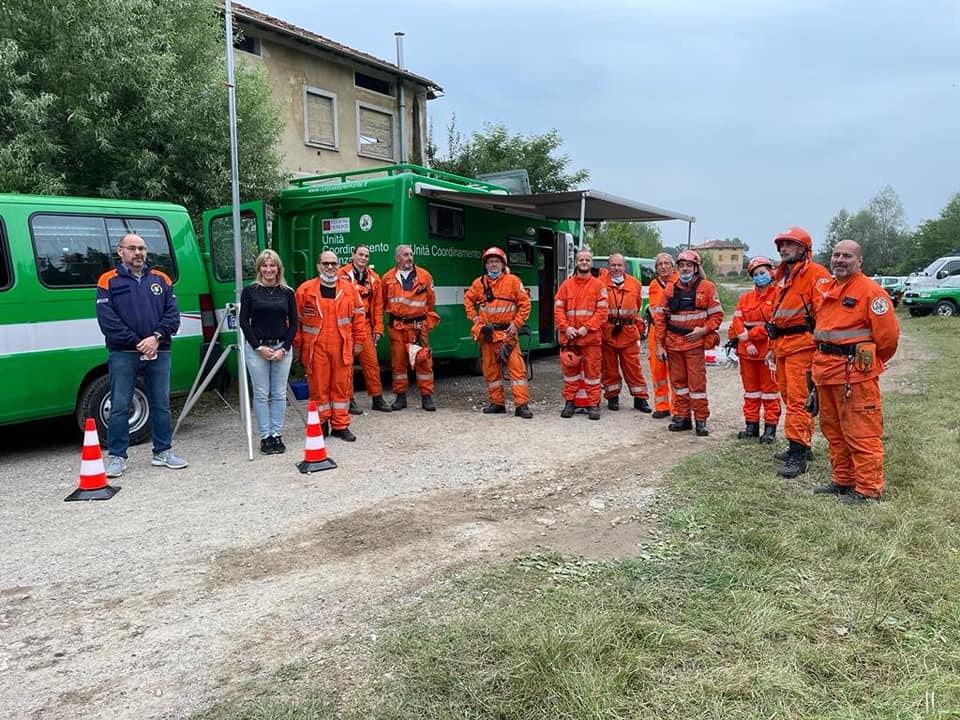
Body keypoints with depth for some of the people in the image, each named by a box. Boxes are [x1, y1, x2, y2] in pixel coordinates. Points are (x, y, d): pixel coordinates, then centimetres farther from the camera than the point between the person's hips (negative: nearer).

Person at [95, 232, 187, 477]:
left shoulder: (161, 279, 10)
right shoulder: (109, 281, 1)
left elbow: (173, 314, 4)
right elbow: (107, 320, -7)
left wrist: (156, 337, -12)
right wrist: (138, 343, -13)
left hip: (159, 352, 3)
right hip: (123, 354, -3)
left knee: (161, 404, 10)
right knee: (119, 406, 1)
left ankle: (162, 452, 21)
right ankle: (117, 457, 10)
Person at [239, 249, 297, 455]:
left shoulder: (287, 292, 5)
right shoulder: (250, 291, 1)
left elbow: (293, 323, 5)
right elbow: (244, 321, -1)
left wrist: (284, 348, -6)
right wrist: (259, 347, -9)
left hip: (282, 348, 2)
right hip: (256, 348, -1)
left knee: (279, 394, 5)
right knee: (261, 394, 3)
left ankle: (277, 434, 15)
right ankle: (265, 436, 11)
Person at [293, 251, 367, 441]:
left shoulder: (348, 288, 6)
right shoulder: (305, 290, 0)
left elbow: (359, 315, 12)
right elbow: (296, 319, 4)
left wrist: (358, 340, 10)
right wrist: (296, 345, 5)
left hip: (342, 347, 2)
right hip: (315, 347, -2)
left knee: (342, 385, 6)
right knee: (318, 386, 4)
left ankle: (340, 425, 16)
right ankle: (321, 424, 19)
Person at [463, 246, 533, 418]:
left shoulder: (513, 281, -1)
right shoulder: (479, 283, 8)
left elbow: (525, 303, 0)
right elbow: (468, 299, 22)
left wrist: (516, 323, -7)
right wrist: (473, 317, 9)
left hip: (507, 332, -4)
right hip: (486, 332, 4)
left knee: (516, 366, -10)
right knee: (490, 369, 9)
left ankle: (522, 405, -7)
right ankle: (497, 403, 20)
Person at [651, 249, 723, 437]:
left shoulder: (706, 287, 1)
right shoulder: (670, 289, 8)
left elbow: (717, 314, 2)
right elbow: (659, 317, 8)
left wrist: (704, 329, -14)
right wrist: (659, 344, 3)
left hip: (695, 342, -3)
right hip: (673, 342, 3)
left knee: (697, 382, -3)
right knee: (678, 381, 9)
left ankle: (701, 420, 7)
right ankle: (682, 417, 19)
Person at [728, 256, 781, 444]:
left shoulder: (777, 295, -4)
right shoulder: (745, 298, 12)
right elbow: (738, 322, 3)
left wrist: (750, 335, -13)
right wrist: (747, 343, -11)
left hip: (768, 349, -5)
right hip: (747, 350, 5)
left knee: (769, 389, 2)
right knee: (750, 389, 12)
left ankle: (770, 427, 7)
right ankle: (751, 425, 20)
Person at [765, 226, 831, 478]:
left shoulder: (816, 274, -9)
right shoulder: (782, 277, 19)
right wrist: (773, 347, 24)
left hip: (802, 346, -9)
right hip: (783, 347, 9)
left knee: (797, 400, -10)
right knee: (789, 397, 14)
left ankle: (798, 455, -7)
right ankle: (801, 446, 25)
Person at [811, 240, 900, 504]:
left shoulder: (871, 291, -10)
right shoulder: (824, 290, 13)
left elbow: (888, 335, -10)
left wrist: (871, 362, 3)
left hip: (855, 372, -9)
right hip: (825, 369, 9)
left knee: (861, 433, -4)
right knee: (833, 430, 16)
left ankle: (868, 489, 5)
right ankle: (843, 481, 29)